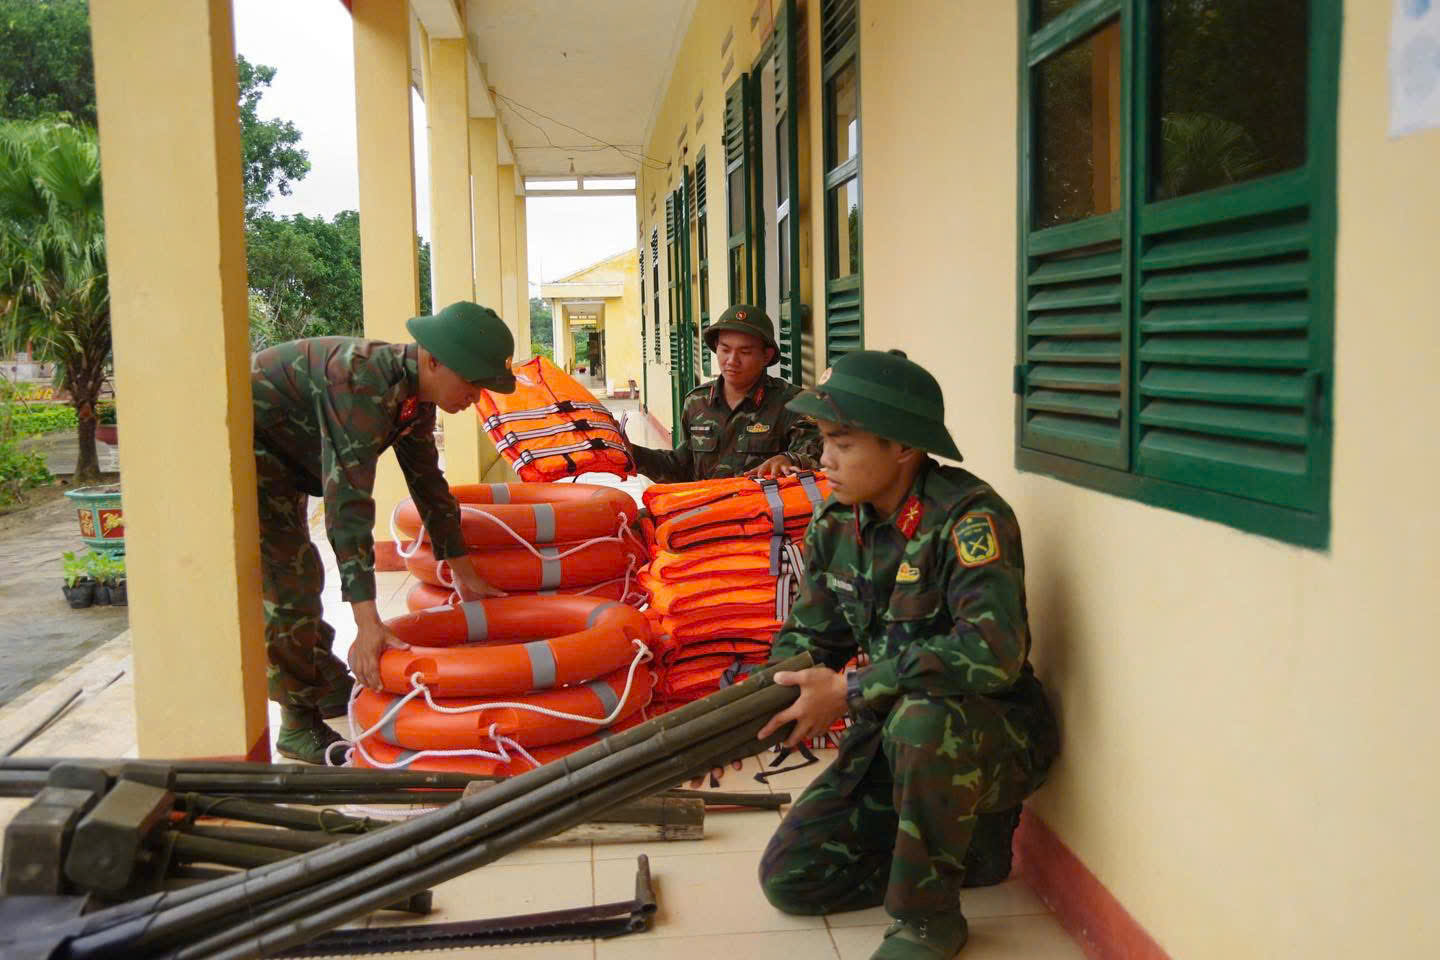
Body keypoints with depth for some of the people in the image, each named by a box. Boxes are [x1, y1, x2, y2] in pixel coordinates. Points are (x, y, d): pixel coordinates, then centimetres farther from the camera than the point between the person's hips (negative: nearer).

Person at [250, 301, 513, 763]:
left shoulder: (415, 396, -6)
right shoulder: (362, 383, -35)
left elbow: (428, 482, 6)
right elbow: (348, 501, -40)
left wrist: (466, 574, 11)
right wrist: (367, 624, -42)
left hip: (282, 459, 10)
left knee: (301, 575, 19)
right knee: (283, 585, -10)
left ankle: (327, 687, 35)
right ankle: (301, 726, 3)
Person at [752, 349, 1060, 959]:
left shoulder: (967, 518, -23)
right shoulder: (835, 525, -1)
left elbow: (992, 651, -37)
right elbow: (807, 638, 6)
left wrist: (850, 691, -32)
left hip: (994, 737, -7)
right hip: (891, 739, 7)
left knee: (921, 716, -40)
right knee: (788, 877, -1)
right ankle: (966, 849, 16)